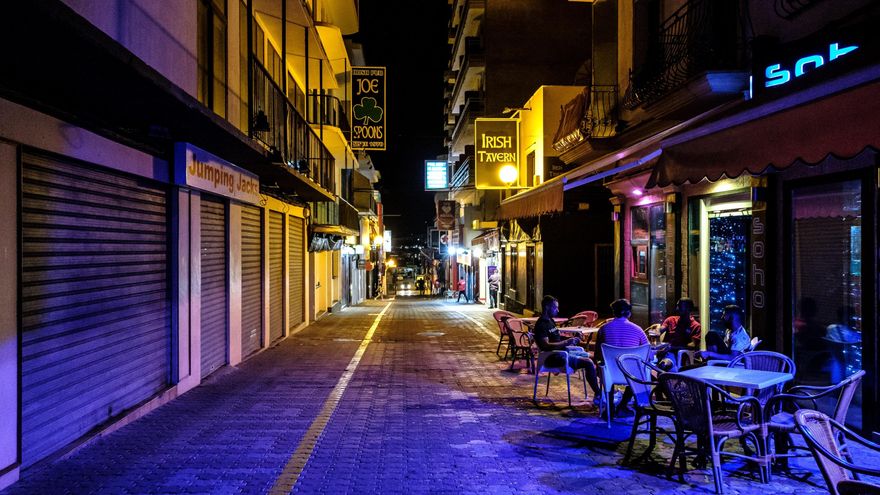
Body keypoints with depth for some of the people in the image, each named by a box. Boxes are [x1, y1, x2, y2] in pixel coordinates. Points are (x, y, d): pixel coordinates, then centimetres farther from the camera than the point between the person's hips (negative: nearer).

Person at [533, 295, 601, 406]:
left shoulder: (550, 321, 17)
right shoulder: (541, 325, -14)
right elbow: (545, 346, -25)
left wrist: (571, 340, 7)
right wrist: (566, 342, -25)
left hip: (563, 352, 10)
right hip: (554, 358, -10)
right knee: (589, 363, -22)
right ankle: (598, 395, -13)